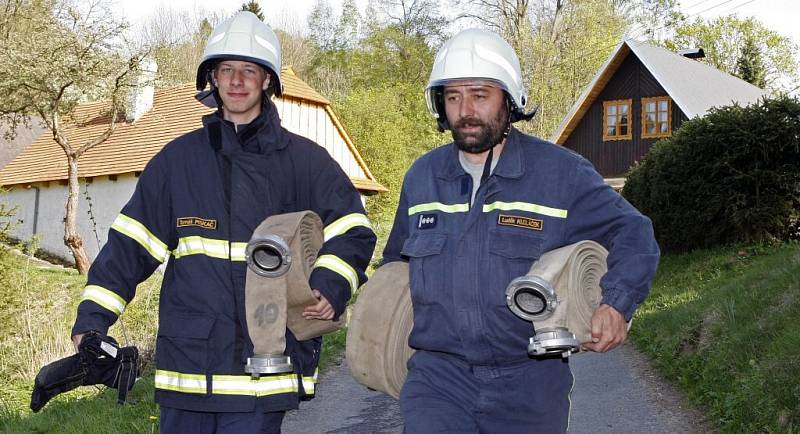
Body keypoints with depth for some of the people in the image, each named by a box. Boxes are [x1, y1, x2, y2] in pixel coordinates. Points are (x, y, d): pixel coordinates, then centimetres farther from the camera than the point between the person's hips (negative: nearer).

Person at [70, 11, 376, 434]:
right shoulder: (178, 159, 9)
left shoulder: (305, 160, 3)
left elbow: (351, 231, 4)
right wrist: (91, 320, 2)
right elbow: (131, 244, 8)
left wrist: (329, 287, -14)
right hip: (186, 358, 3)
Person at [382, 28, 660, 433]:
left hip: (530, 383, -1)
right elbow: (397, 258, 22)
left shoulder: (561, 172, -5)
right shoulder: (422, 175, 6)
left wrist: (616, 303, -13)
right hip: (437, 375, 1)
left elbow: (632, 233, 2)